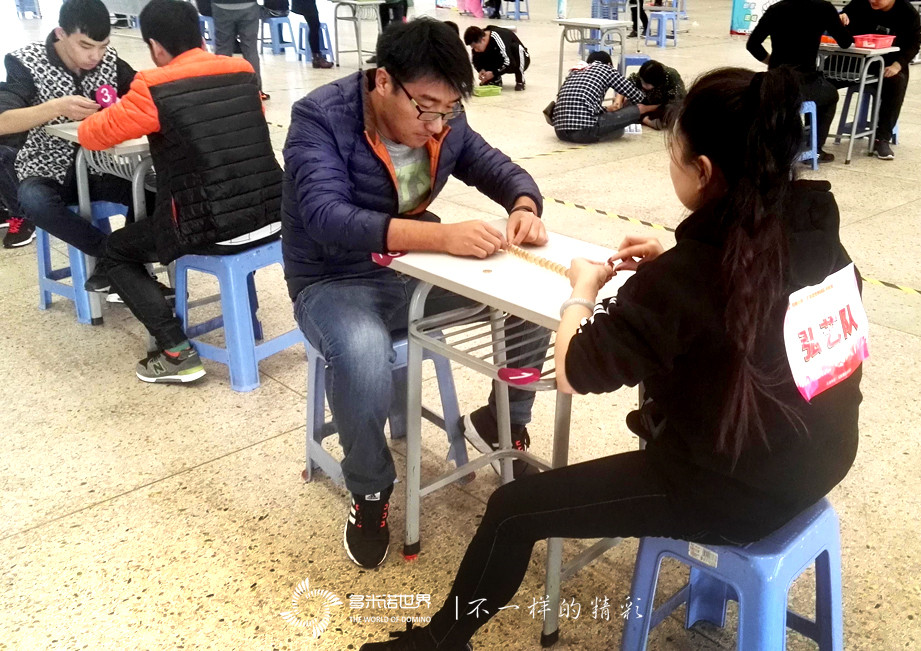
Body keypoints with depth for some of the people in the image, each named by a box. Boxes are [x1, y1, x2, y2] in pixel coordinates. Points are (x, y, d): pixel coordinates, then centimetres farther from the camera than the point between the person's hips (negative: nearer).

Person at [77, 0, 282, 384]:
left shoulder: (154, 89, -8)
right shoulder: (243, 72, 8)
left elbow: (91, 135, 3)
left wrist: (130, 119, 25)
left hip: (214, 230, -5)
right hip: (270, 216, 6)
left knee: (115, 252, 18)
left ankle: (177, 354, 7)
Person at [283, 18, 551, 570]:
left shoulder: (442, 121, -5)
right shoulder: (320, 120, -22)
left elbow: (500, 169, 4)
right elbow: (328, 220, -36)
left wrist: (525, 207, -22)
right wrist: (443, 236, -48)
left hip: (414, 268, 6)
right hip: (337, 282, -5)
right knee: (365, 359, -39)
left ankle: (502, 424, 15)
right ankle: (371, 491, -9)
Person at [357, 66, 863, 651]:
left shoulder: (689, 272, -28)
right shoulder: (814, 221, -7)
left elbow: (573, 373, -18)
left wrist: (583, 290, -2)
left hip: (735, 487, -8)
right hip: (818, 455, 8)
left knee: (513, 509, 3)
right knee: (660, 363, 33)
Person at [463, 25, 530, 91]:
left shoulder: (497, 38, -35)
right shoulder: (478, 40, -15)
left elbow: (509, 62, -39)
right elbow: (476, 60, -3)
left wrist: (493, 73, -35)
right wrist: (481, 70, -21)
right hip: (500, 63, 6)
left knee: (516, 47, -35)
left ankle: (520, 82, -21)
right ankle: (496, 79, 2)